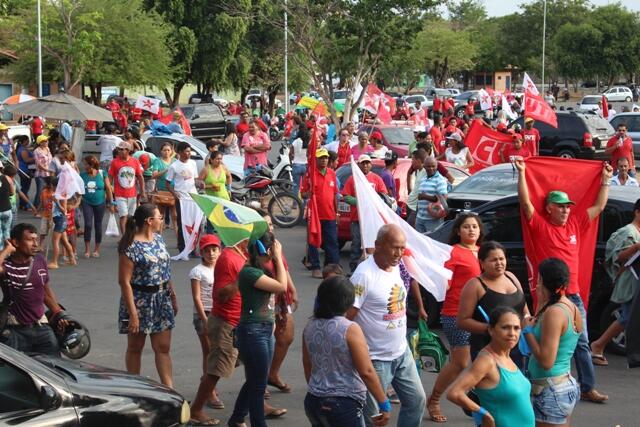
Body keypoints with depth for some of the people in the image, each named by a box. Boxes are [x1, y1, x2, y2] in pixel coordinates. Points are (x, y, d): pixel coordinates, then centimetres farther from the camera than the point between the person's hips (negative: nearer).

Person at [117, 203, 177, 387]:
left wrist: (173, 298, 16)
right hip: (140, 301, -7)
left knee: (163, 347, 4)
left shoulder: (158, 239, 7)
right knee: (135, 347, 8)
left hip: (161, 300, 7)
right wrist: (133, 313, -22)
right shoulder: (131, 247, -17)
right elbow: (124, 281, -19)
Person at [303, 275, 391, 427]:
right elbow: (366, 372, -17)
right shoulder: (350, 329, -16)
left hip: (313, 401, 7)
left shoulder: (310, 326, 3)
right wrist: (384, 404, -10)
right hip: (343, 404, -7)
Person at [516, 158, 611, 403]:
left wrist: (606, 180, 21)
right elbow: (525, 202, -16)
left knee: (581, 343, 9)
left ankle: (588, 388, 15)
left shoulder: (575, 224, 10)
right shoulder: (540, 225, -4)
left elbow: (599, 206, 20)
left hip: (573, 294, 5)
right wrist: (521, 173, -21)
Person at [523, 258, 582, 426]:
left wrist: (528, 330, -12)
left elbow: (546, 361, -23)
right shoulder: (572, 308, 7)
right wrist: (542, 304, 12)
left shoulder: (554, 312, -20)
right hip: (568, 385, 10)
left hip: (551, 390, -10)